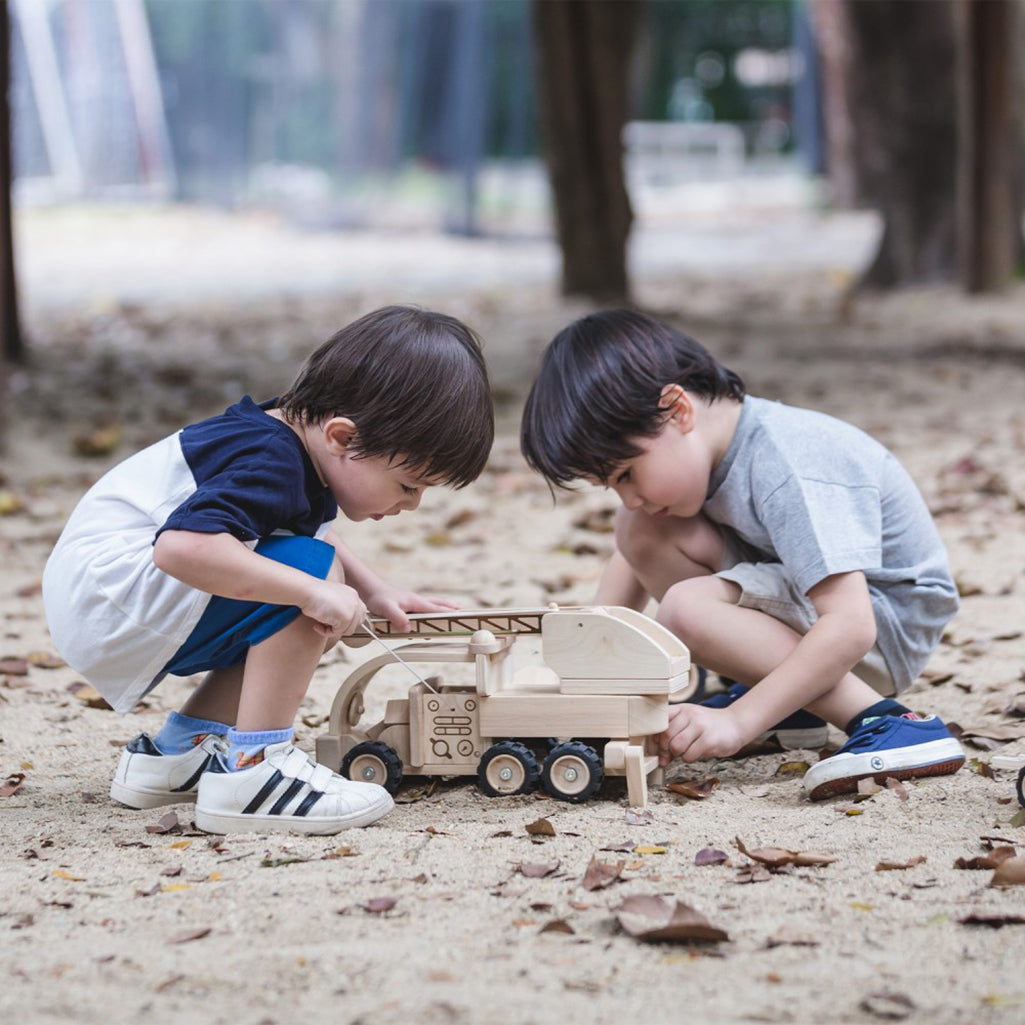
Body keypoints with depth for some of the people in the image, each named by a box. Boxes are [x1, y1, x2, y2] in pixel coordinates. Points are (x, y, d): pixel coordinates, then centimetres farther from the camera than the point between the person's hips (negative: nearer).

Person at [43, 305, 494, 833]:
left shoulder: (291, 436, 6)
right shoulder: (267, 466, -24)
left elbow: (314, 532, 28)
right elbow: (181, 547, -41)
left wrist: (375, 594, 14)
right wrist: (314, 591, -35)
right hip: (107, 599, -10)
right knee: (312, 571, -22)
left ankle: (178, 752, 15)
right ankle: (250, 769, -20)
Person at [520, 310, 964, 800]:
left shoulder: (788, 470, -30)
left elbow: (849, 628, -37)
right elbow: (633, 559, 13)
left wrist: (738, 721, -39)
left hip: (889, 624, -9)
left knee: (687, 609, -29)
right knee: (641, 532, -5)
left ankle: (886, 724, -29)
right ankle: (793, 701, 3)